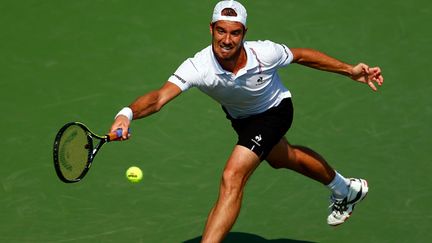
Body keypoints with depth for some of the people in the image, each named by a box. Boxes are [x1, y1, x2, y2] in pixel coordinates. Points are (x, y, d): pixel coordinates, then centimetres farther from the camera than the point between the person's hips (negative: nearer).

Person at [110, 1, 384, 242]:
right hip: (240, 117, 4)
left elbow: (301, 55, -16)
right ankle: (346, 190, 62)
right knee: (283, 158, 32)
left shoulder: (264, 53, -37)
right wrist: (127, 114, -72)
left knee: (232, 178, -23)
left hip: (274, 110, -4)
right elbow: (160, 96, -51)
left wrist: (350, 70, -15)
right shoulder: (197, 68, -38)